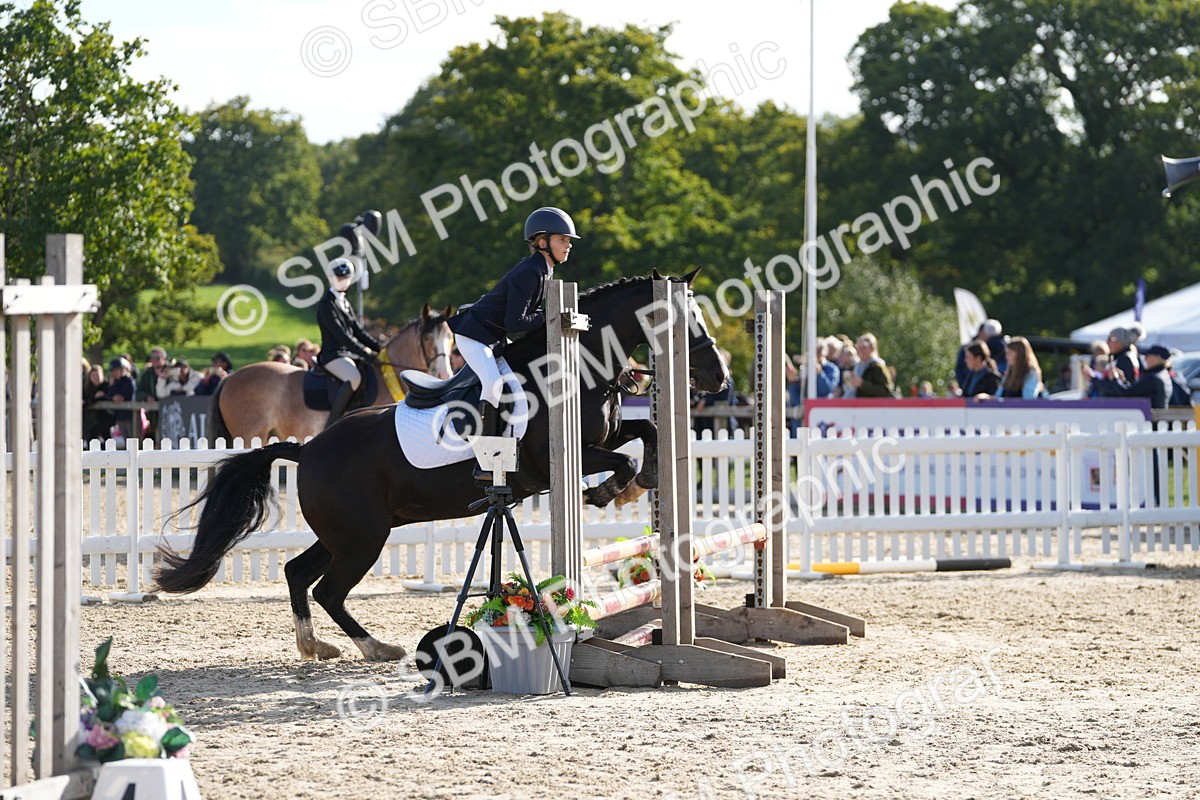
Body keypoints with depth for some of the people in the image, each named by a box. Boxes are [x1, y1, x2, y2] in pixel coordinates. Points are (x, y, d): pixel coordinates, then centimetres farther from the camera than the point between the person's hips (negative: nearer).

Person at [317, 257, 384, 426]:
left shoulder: (344, 303, 19)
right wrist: (365, 352, -22)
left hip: (349, 353, 9)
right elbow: (340, 334, -18)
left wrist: (380, 348, 3)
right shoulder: (327, 303, -9)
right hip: (333, 354, -9)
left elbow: (358, 331, 16)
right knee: (354, 378, -37)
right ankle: (331, 427, -33)